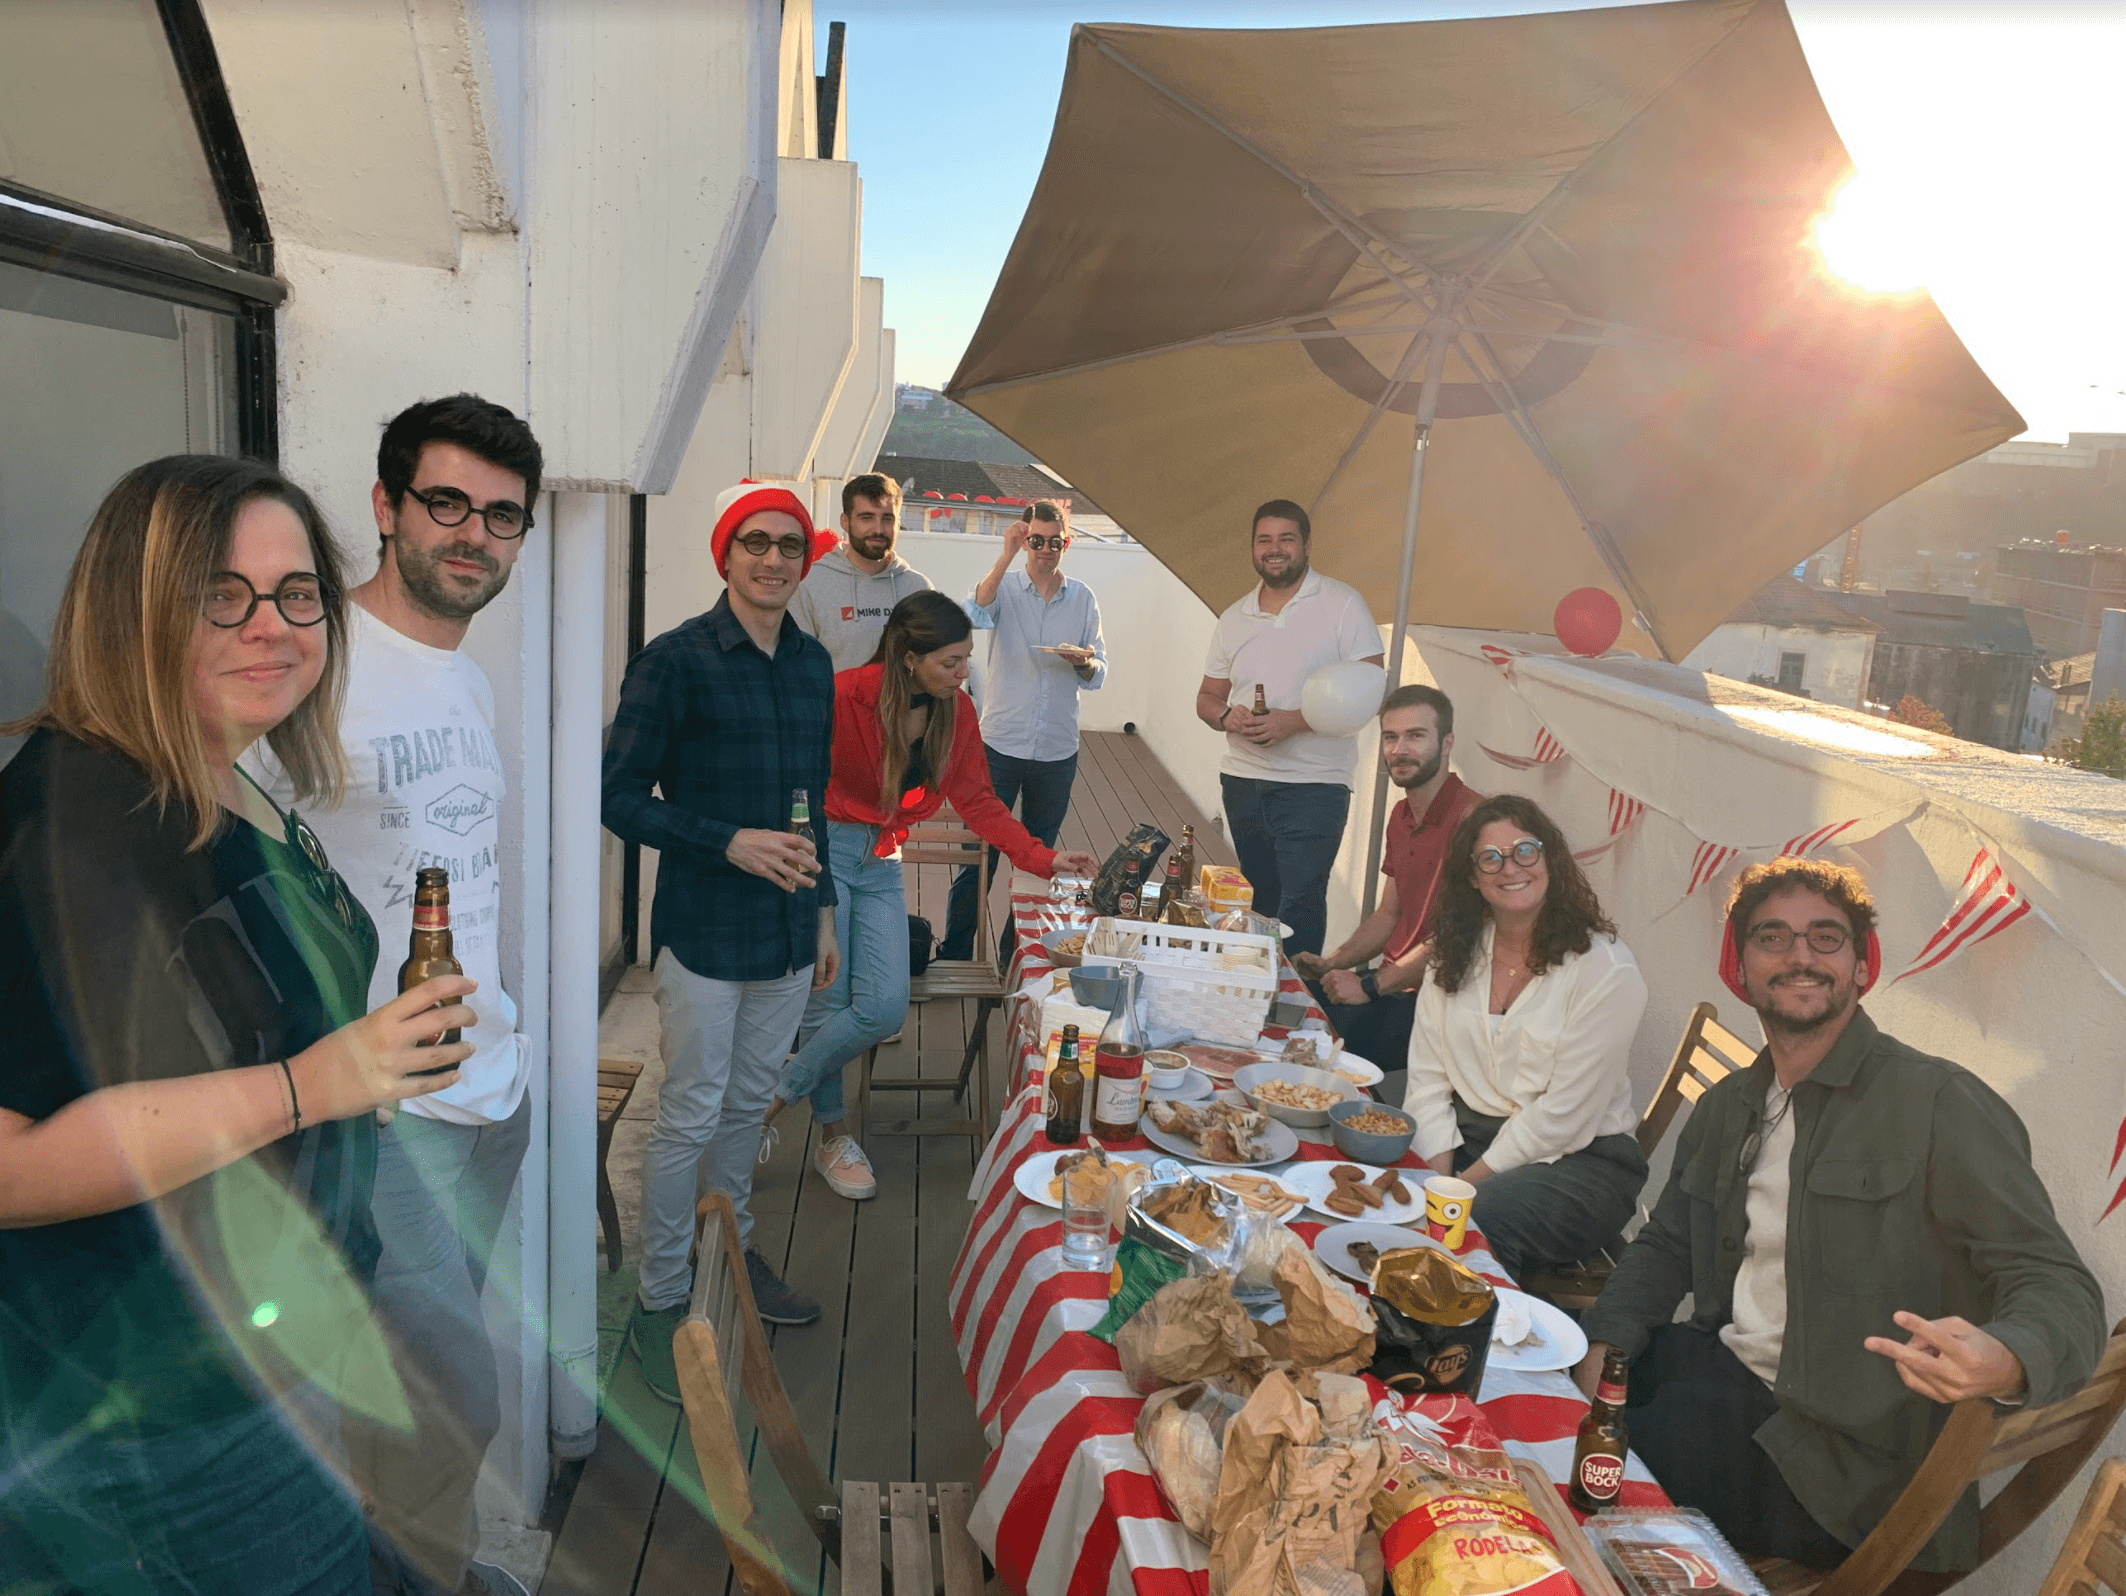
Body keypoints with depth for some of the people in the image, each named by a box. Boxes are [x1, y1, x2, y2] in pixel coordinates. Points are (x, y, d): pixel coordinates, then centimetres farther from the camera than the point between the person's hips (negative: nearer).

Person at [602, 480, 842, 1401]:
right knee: (690, 1117, 4)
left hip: (788, 930, 6)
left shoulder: (813, 664, 8)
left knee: (750, 1102, 19)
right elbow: (621, 798, -11)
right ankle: (659, 1300, 21)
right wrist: (730, 841, -21)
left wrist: (824, 909, 16)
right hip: (703, 931, -6)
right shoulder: (675, 660, -11)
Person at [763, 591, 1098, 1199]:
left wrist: (1044, 857, -6)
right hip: (820, 851, -5)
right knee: (827, 1000, -4)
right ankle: (833, 1136, 19)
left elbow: (977, 802, 3)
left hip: (881, 865, 5)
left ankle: (776, 1098, 13)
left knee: (885, 1006, -7)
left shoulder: (956, 713, -1)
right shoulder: (844, 697, -18)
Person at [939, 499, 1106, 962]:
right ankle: (954, 957, 11)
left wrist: (1084, 662, -15)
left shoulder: (1083, 599, 5)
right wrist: (1006, 557, -30)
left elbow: (1097, 677, 7)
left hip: (1057, 752, 3)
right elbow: (974, 616, -25)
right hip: (1000, 746, -3)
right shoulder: (1004, 586, -2)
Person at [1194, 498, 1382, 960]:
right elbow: (1207, 697, 15)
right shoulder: (1234, 617, 11)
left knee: (1298, 910, -10)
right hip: (1242, 780, 5)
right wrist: (1227, 717, -9)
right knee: (1262, 901, 15)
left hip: (1313, 785, -5)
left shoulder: (1343, 604, -5)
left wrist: (1293, 721, -20)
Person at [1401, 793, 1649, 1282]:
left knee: (1479, 1217, -34)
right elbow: (1427, 1079, 2)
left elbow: (1564, 1115, -14)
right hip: (1467, 1136, 5)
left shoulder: (1606, 968, -12)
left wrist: (1469, 1181, -16)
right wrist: (1438, 1174, -12)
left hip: (1579, 1162, -4)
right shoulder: (1457, 953, 6)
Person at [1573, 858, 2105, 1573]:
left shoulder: (1940, 1104, -13)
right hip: (1722, 1367, 7)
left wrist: (2003, 1365, -42)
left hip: (1841, 1454, -6)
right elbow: (1666, 1244, 17)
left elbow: (2059, 1286, -17)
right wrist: (1603, 1347, -3)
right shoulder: (1725, 1108, 11)